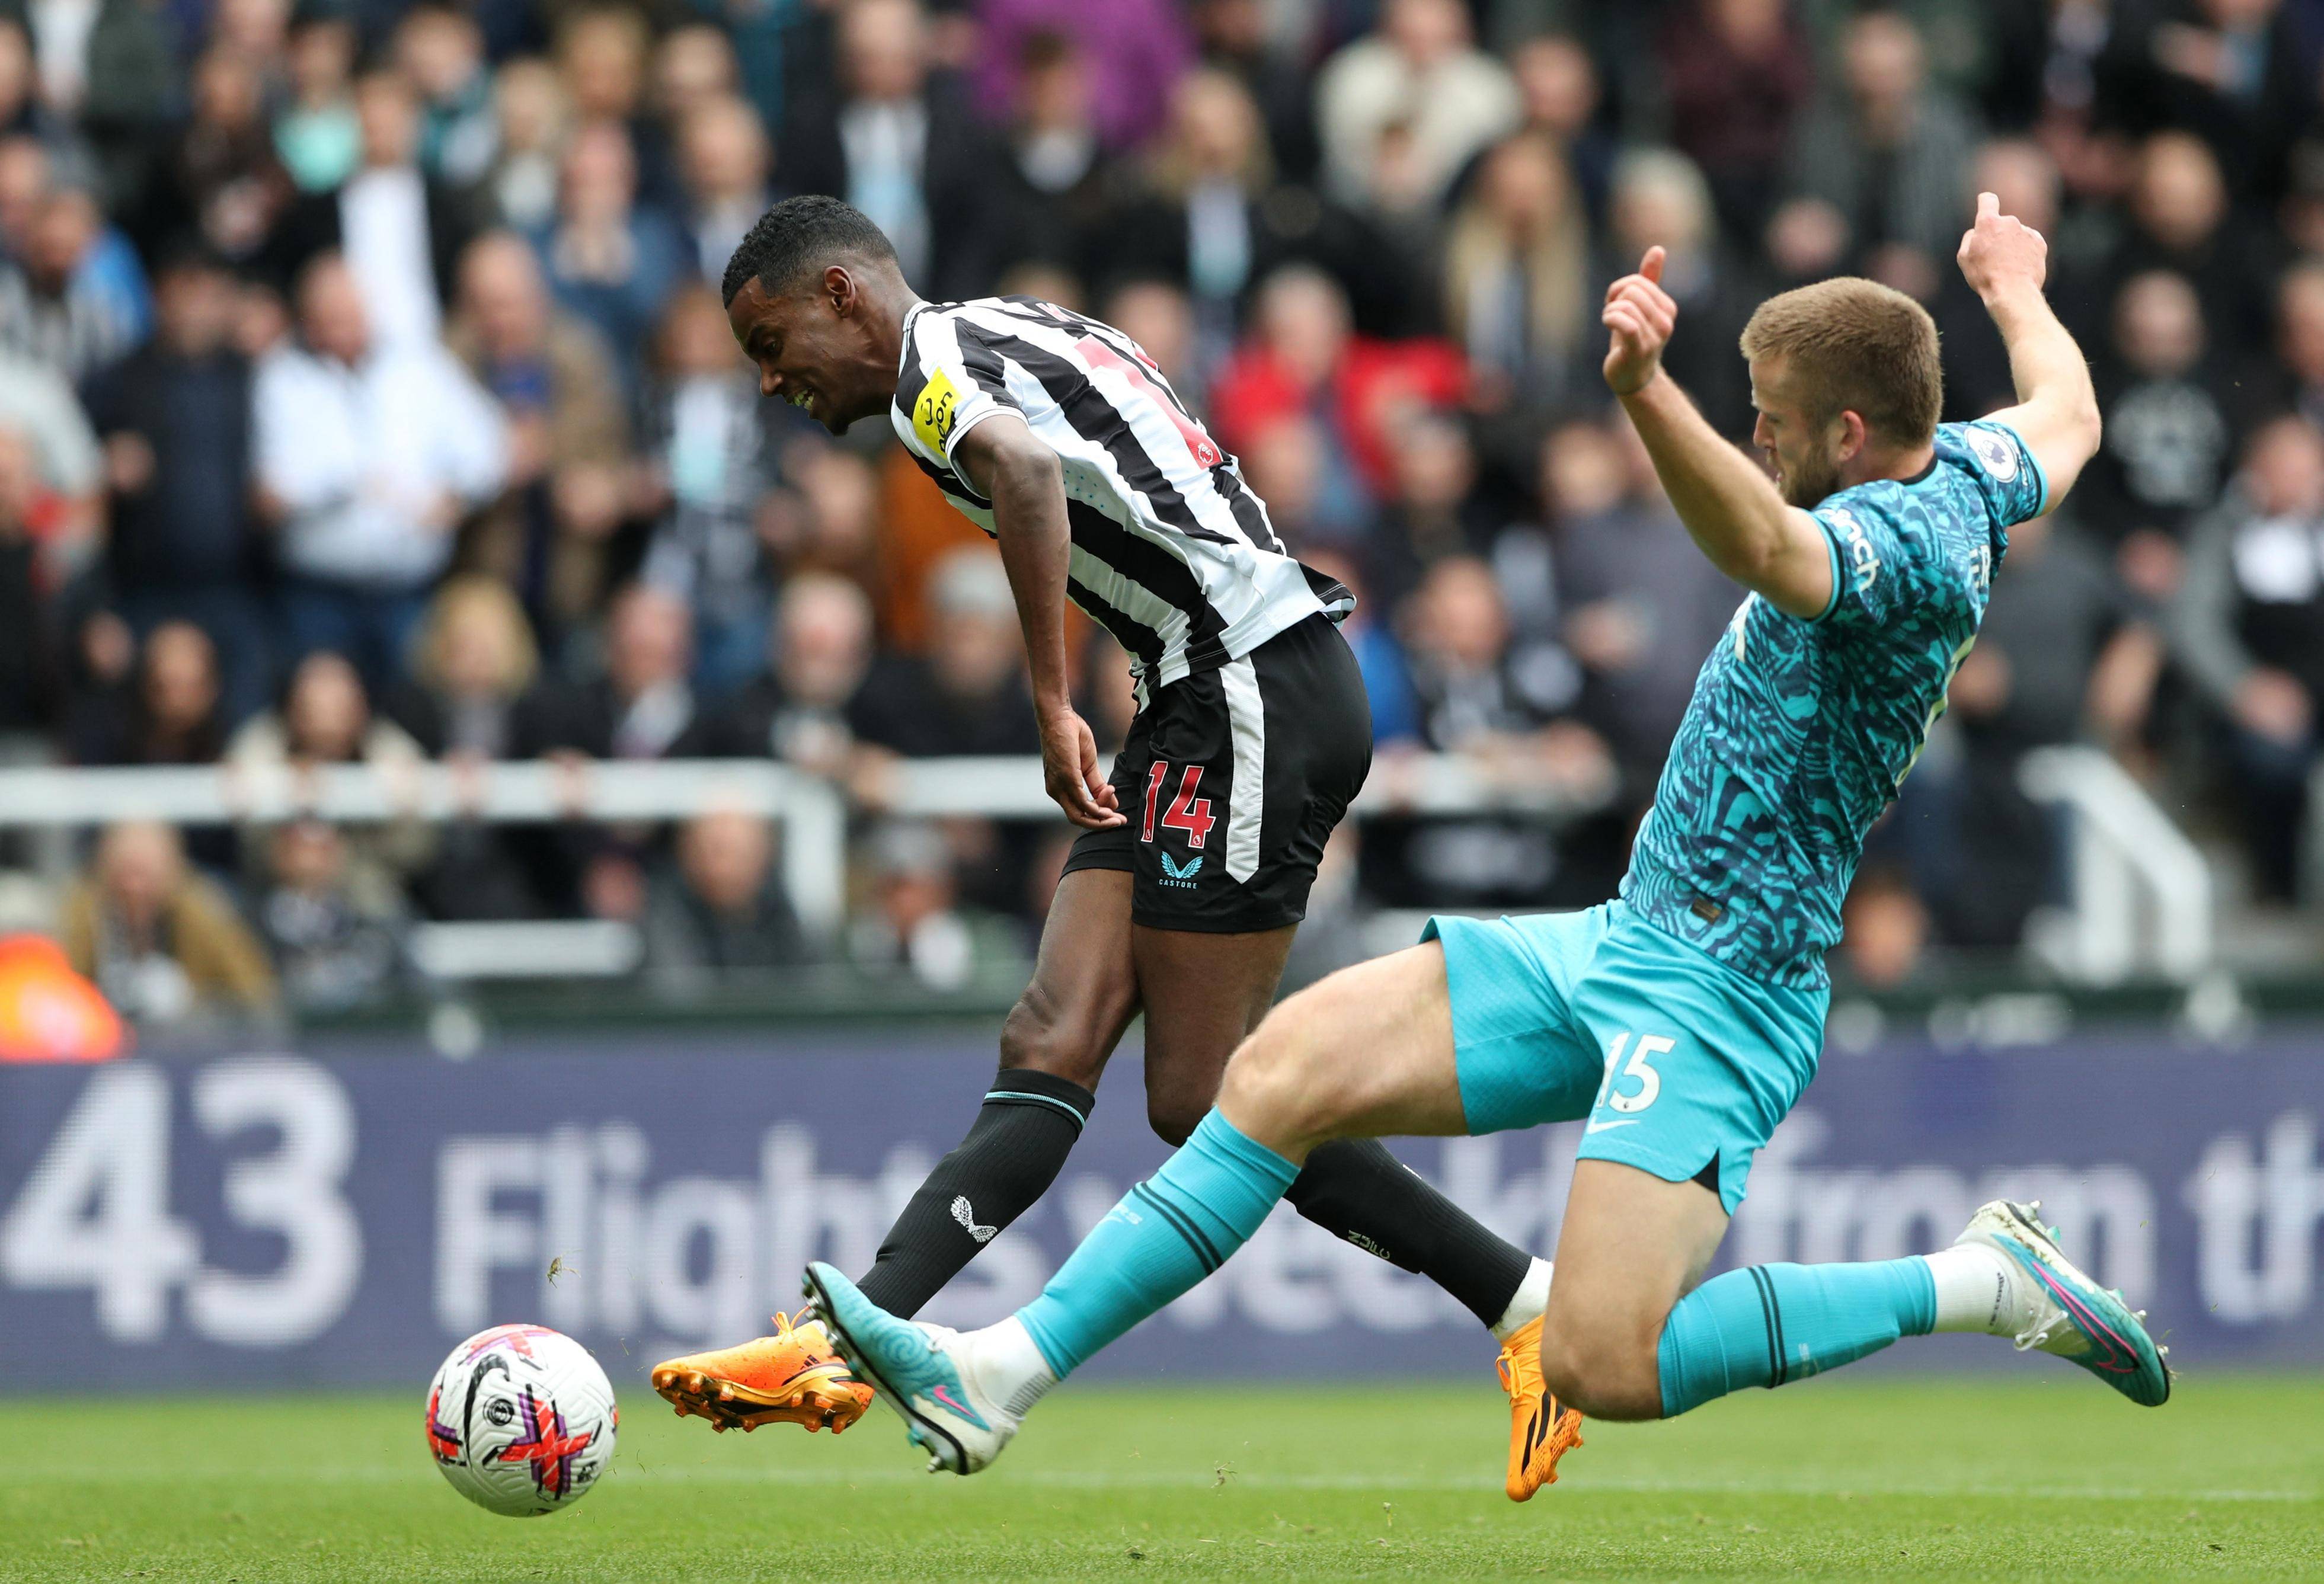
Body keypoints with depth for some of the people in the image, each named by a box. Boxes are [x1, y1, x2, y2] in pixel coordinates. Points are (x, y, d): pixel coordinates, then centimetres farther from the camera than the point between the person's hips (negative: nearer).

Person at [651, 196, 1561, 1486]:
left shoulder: (932, 362, -8)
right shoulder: (1017, 330, 22)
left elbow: (1024, 465, -31)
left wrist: (1053, 703, -27)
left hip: (1251, 690, -9)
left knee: (1205, 1100, -8)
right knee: (1050, 1050, 3)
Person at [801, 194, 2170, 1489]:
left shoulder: (1900, 540, -21)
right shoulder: (1966, 472, 9)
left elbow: (1766, 551, -44)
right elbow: (2065, 424, 33)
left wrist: (1647, 393, -60)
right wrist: (2017, 290, 54)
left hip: (1719, 994, -11)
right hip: (1629, 945, 11)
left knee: (1601, 1366, -24)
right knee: (1291, 1066, 0)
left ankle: (1984, 1282, -6)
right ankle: (1003, 1373, 1)